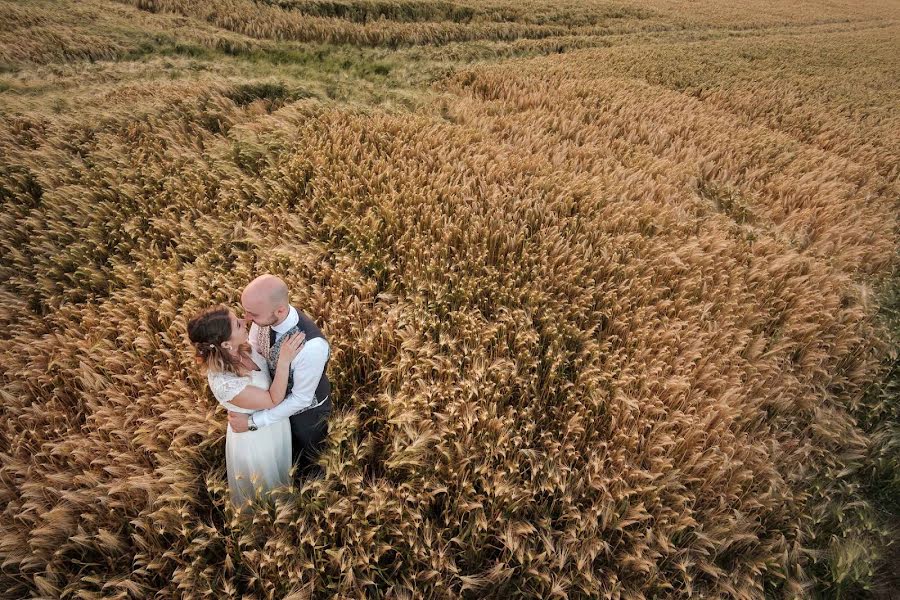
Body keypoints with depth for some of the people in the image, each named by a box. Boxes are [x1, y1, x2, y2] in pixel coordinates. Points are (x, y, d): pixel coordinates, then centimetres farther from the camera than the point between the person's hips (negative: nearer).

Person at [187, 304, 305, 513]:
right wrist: (284, 360, -40)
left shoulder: (241, 348, -21)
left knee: (278, 468, 37)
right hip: (256, 436, -6)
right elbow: (274, 400, -32)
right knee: (265, 488, 27)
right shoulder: (223, 383, -41)